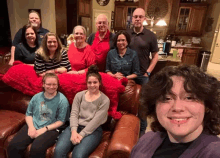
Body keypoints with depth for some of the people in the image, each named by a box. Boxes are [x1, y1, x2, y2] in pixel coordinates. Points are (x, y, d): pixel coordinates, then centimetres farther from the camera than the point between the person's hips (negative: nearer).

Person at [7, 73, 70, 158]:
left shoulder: (62, 100, -9)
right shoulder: (37, 97, 7)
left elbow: (61, 121, -8)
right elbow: (28, 114, 13)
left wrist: (45, 129, -14)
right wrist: (31, 127, -5)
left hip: (51, 129, -4)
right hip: (33, 126, 5)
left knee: (36, 149, -30)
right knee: (13, 146, -14)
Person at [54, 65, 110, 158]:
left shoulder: (105, 100, -1)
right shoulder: (79, 95, 10)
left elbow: (96, 121, -8)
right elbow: (74, 114, 2)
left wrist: (81, 135, -14)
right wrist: (74, 131, -14)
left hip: (93, 130, -3)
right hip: (76, 127, 3)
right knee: (58, 150, -22)